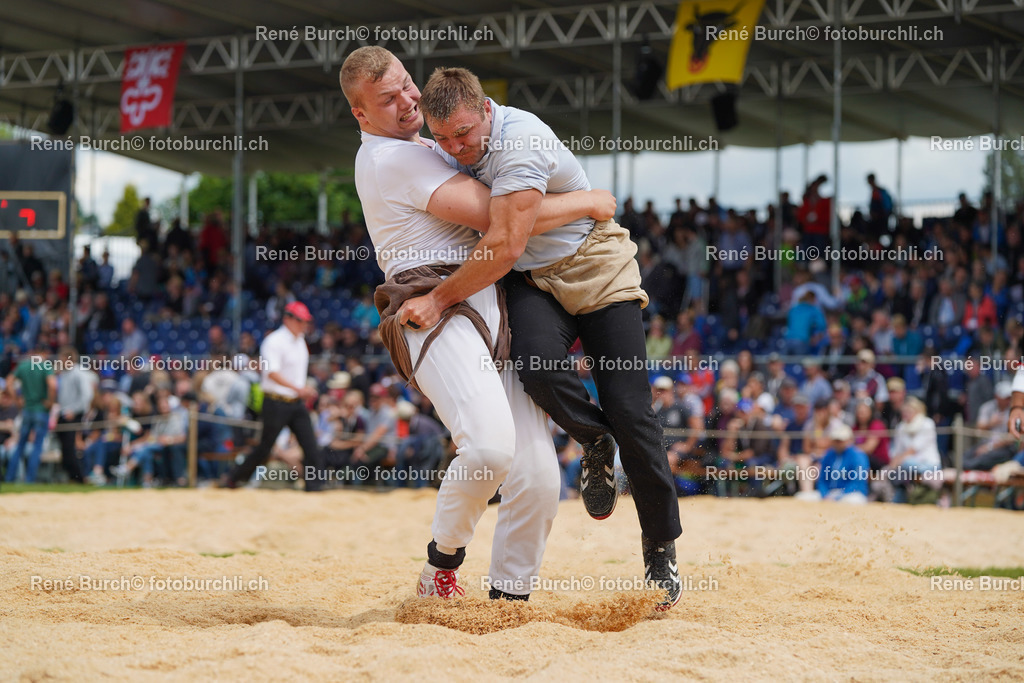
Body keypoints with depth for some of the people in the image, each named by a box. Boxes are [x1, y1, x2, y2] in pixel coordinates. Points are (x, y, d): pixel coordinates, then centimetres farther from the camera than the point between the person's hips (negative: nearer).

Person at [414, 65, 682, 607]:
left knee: (630, 413, -9)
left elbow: (505, 245, -32)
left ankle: (661, 547, 6)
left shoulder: (520, 141, -26)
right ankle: (594, 441, 2)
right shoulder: (445, 151, -3)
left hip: (596, 268, -5)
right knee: (537, 367, -30)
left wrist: (439, 299, -28)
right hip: (532, 283, 5)